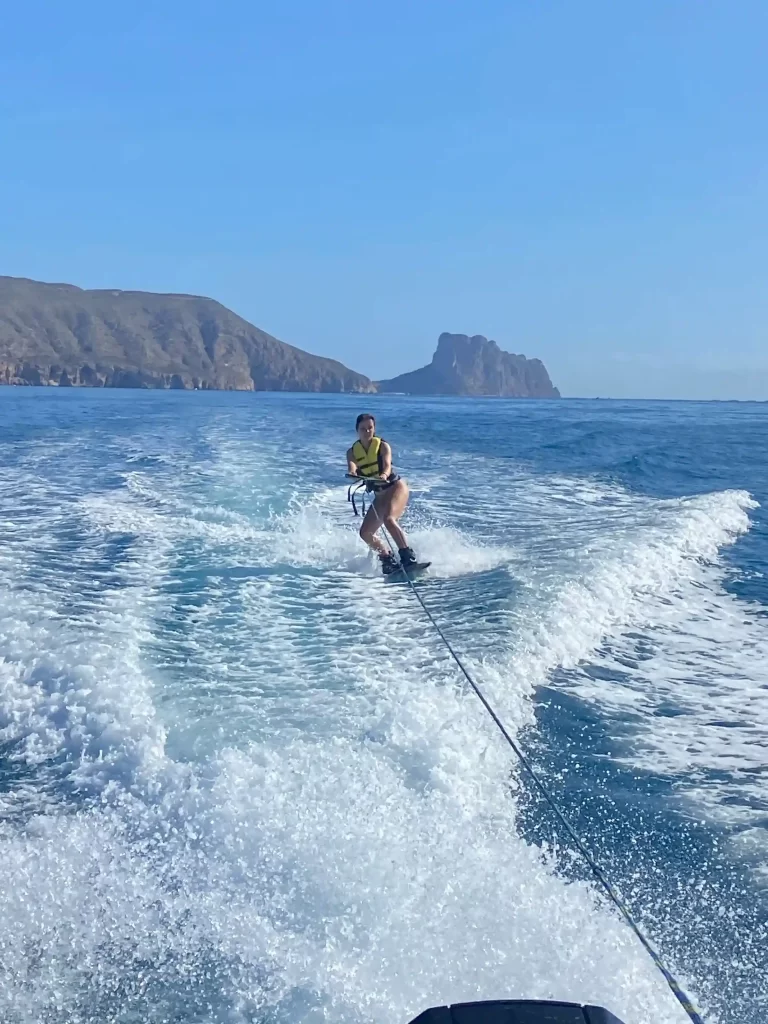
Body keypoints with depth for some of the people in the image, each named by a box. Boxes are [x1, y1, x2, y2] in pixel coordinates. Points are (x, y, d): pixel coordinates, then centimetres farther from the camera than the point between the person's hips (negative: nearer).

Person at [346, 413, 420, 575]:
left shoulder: (382, 446, -8)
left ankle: (409, 558, -32)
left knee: (388, 519, -31)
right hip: (380, 495, 6)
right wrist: (352, 473, -44)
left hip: (396, 487, -6)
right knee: (365, 533, -2)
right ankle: (389, 560, 12)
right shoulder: (352, 451, 1)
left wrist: (384, 475, -50)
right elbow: (352, 468, -19)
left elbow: (387, 465, -26)